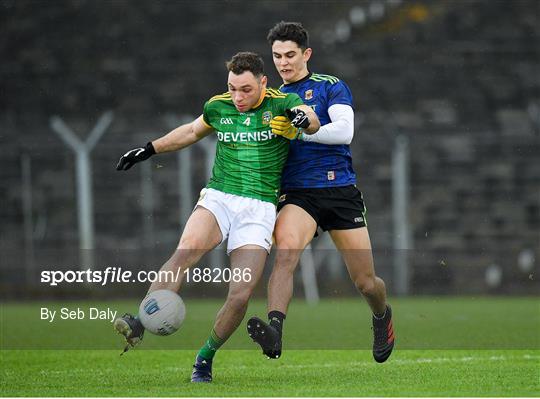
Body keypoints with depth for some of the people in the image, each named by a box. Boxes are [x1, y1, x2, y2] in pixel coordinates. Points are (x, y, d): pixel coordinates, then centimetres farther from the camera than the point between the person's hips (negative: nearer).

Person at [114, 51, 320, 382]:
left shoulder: (282, 103, -4)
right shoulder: (218, 106, 7)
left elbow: (313, 123, -24)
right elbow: (193, 131, 28)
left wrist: (305, 118, -47)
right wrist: (150, 149, 27)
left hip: (259, 208, -2)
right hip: (218, 198, 2)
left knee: (241, 295, -12)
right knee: (187, 250, -29)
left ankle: (205, 357, 11)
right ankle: (138, 325, -39)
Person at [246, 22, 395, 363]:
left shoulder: (331, 87, 2)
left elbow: (344, 130, -14)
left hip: (341, 191, -2)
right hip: (297, 194, 2)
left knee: (365, 283, 4)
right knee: (286, 250, -31)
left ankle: (382, 316, 40)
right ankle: (274, 331, -45)